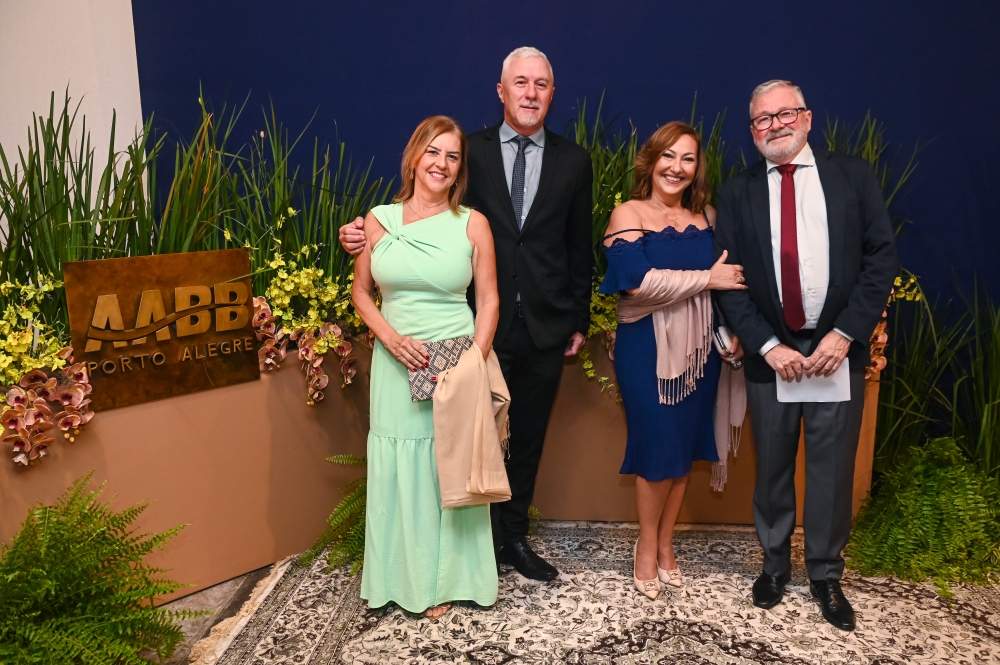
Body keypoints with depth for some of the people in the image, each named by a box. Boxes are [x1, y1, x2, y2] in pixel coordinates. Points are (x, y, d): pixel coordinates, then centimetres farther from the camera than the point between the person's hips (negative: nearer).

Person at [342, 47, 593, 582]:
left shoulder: (573, 162, 5)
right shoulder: (470, 151, 1)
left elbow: (580, 249, 8)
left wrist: (579, 321, 8)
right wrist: (369, 233, -20)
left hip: (545, 330, 2)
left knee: (527, 439, 14)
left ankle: (515, 538, 32)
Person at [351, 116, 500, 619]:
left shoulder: (473, 224, -2)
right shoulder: (379, 220, 2)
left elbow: (489, 300, 0)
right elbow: (361, 292, 8)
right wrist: (391, 337, -8)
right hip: (397, 364, 2)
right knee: (397, 470, 10)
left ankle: (445, 580, 27)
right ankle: (402, 577, 30)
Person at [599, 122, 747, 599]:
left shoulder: (707, 216, 8)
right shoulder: (629, 215, -5)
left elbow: (730, 277, 11)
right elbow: (638, 283, -18)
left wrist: (733, 332, -5)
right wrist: (707, 278, -14)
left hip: (699, 348, 4)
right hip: (646, 348, -4)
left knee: (685, 446, 11)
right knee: (659, 447, -2)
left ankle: (665, 544, 30)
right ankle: (647, 545, 22)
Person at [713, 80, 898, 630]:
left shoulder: (853, 176, 3)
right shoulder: (737, 193, 4)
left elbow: (881, 256, -1)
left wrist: (845, 334, -10)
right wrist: (768, 345, -10)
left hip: (837, 348, 0)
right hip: (770, 352, 1)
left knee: (833, 469, 7)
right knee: (772, 468, 11)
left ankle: (825, 574, 26)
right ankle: (774, 563, 31)